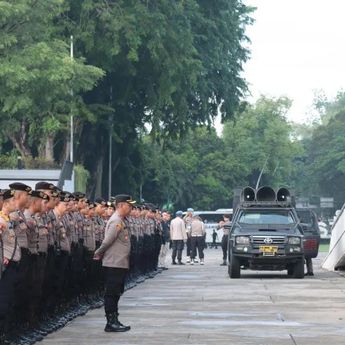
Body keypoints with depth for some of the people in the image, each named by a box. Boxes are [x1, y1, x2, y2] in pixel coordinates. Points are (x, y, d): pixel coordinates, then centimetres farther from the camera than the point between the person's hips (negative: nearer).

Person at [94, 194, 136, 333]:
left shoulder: (120, 221, 14)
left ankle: (114, 321, 18)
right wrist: (99, 253, -6)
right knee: (112, 293, -5)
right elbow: (108, 241, -20)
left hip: (120, 264, 10)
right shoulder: (116, 221, -18)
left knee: (115, 293, 13)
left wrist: (99, 254, 7)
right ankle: (111, 323, -1)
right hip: (114, 263, -10)